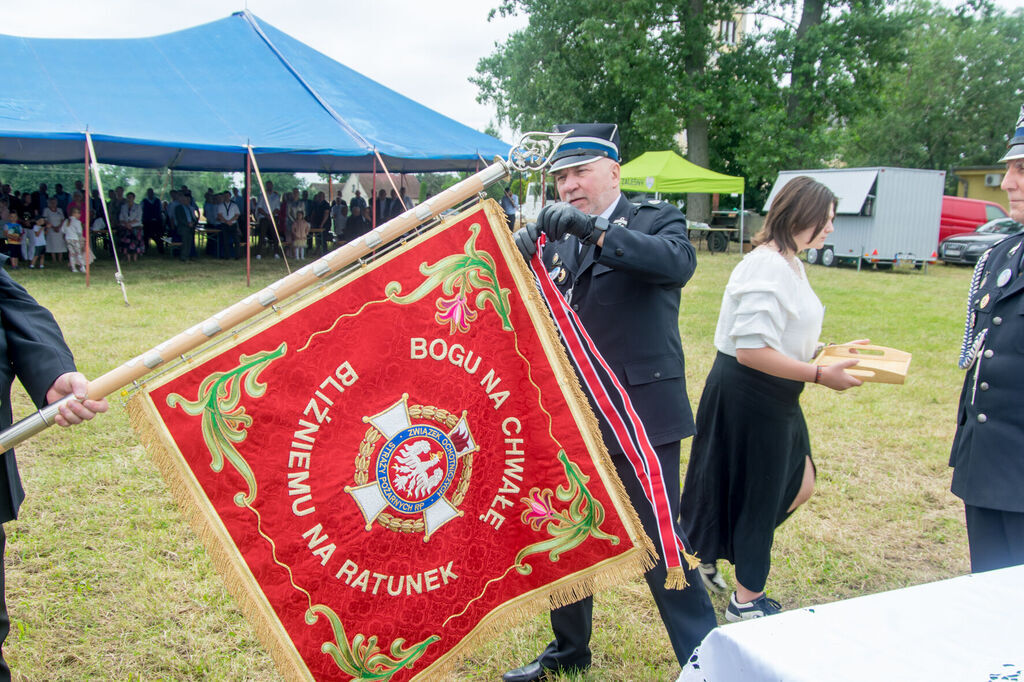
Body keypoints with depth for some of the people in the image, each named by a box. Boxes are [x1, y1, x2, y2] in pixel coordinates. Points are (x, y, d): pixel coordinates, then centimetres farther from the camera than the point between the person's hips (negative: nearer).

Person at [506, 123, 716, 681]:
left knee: (658, 541, -1)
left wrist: (594, 228, -34)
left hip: (639, 415, -6)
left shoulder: (655, 221, -3)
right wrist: (520, 256, -15)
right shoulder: (558, 240, 11)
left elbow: (679, 260, -25)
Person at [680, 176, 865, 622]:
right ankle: (747, 599, 26)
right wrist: (820, 375, -24)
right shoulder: (766, 267, -22)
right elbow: (751, 349, -28)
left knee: (799, 485, 18)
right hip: (746, 394, -10)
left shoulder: (789, 264, 11)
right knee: (758, 494, 5)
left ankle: (710, 552, 31)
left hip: (774, 395, 10)